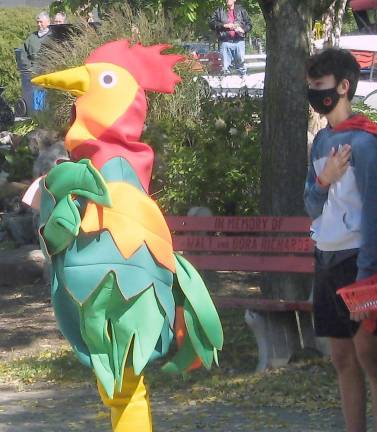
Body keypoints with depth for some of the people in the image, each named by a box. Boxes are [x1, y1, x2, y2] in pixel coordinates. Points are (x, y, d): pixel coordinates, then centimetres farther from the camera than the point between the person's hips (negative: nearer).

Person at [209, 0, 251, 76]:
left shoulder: (241, 10, 14)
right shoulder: (219, 11, 13)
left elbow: (249, 24, 13)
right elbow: (211, 23, 3)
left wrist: (243, 30, -7)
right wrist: (224, 25, -9)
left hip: (239, 41, 0)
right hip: (225, 41, 0)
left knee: (241, 63, 1)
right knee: (225, 67, -1)